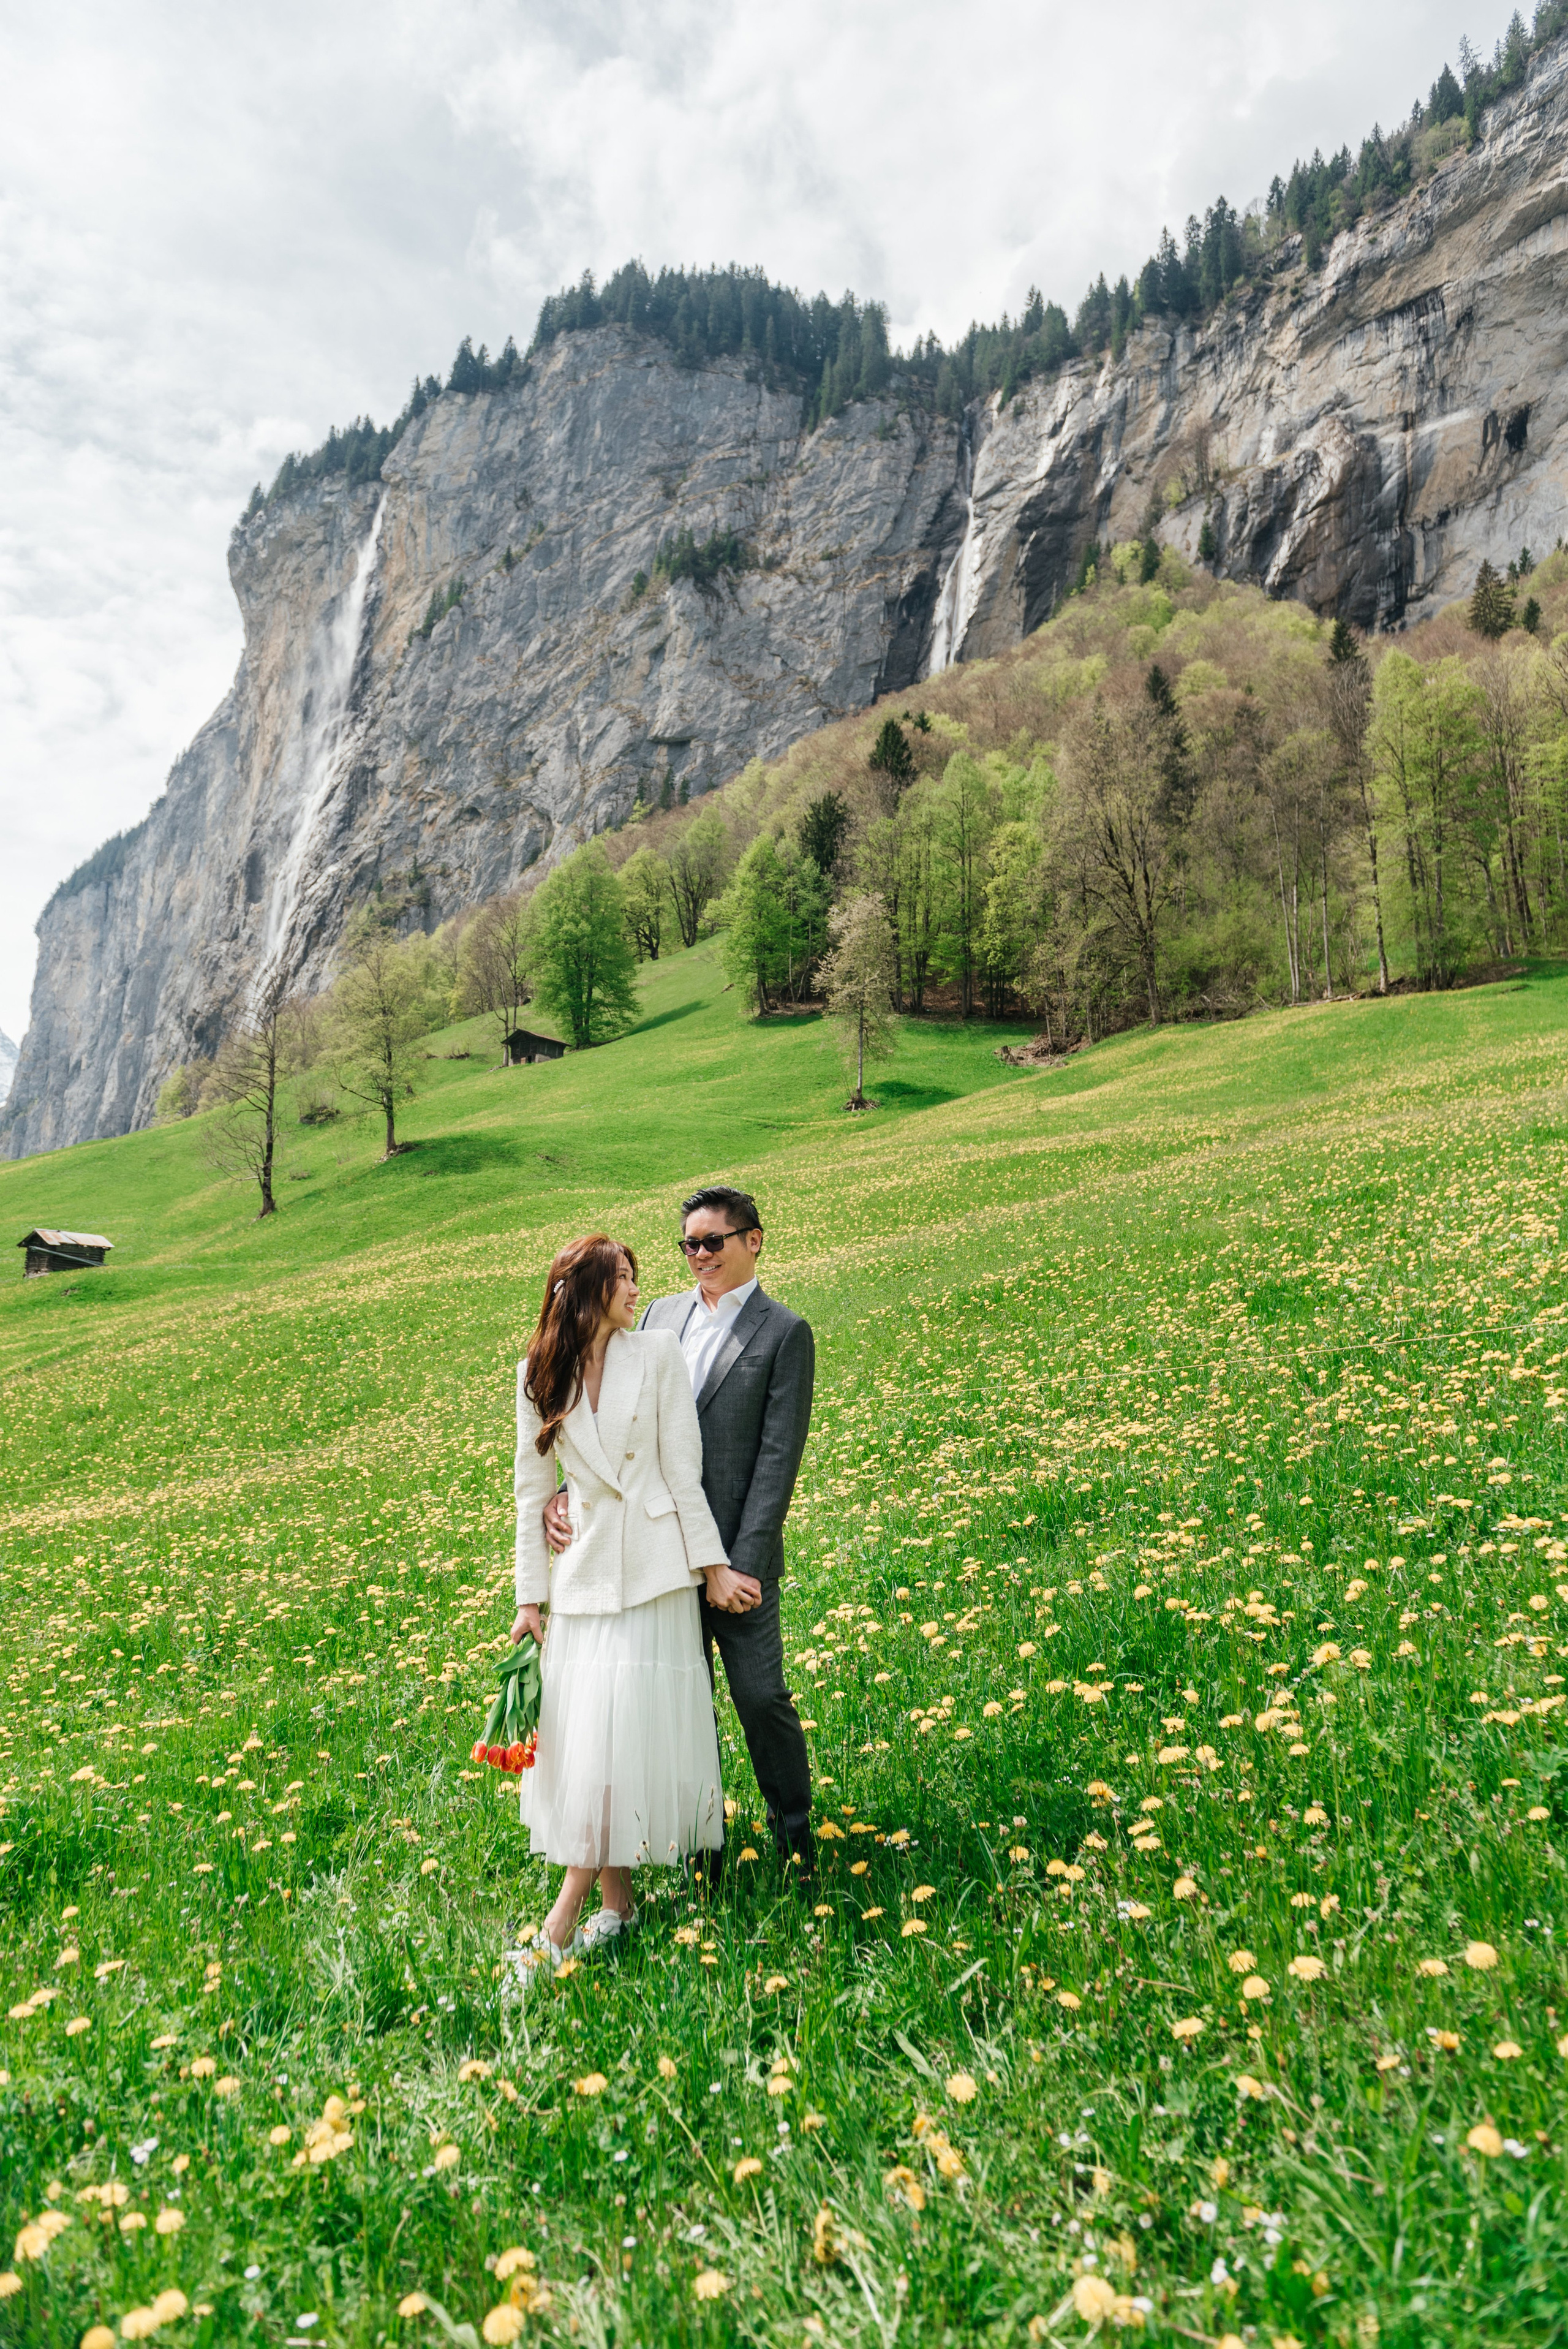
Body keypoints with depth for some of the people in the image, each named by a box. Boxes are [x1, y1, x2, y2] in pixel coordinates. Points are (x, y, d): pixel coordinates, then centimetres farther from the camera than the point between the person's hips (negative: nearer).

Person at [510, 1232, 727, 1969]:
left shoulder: (658, 1351, -1)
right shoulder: (539, 1374, 3)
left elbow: (682, 1466, -2)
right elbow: (532, 1490, 7)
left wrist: (712, 1560, -4)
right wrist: (530, 1596, 6)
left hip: (652, 1566, -2)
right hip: (584, 1569, 2)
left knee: (628, 1726, -4)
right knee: (583, 1731, 4)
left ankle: (569, 1905, 4)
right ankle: (615, 1898, 16)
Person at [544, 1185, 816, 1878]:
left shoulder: (784, 1333, -5)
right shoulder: (660, 1315, 9)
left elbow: (778, 1458, -11)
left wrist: (740, 1565, -17)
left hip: (736, 1557, -4)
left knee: (762, 1696, 3)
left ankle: (793, 1830, 29)